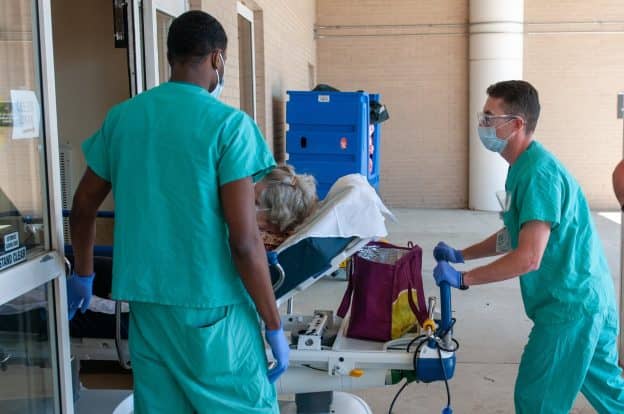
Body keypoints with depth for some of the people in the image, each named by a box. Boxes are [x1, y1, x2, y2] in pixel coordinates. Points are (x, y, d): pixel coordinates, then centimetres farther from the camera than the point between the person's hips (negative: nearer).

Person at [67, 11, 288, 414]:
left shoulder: (121, 117, 4)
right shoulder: (229, 124, -12)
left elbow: (82, 207, 13)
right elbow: (244, 241, -17)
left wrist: (83, 276, 28)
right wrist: (275, 326, -8)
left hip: (146, 300, 5)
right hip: (210, 305, -5)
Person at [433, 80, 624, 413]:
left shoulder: (538, 174, -24)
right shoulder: (523, 167, 8)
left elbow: (528, 258, -29)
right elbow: (517, 234, 18)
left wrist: (462, 278, -21)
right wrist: (460, 255, 11)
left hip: (569, 305, -10)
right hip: (587, 298, 10)